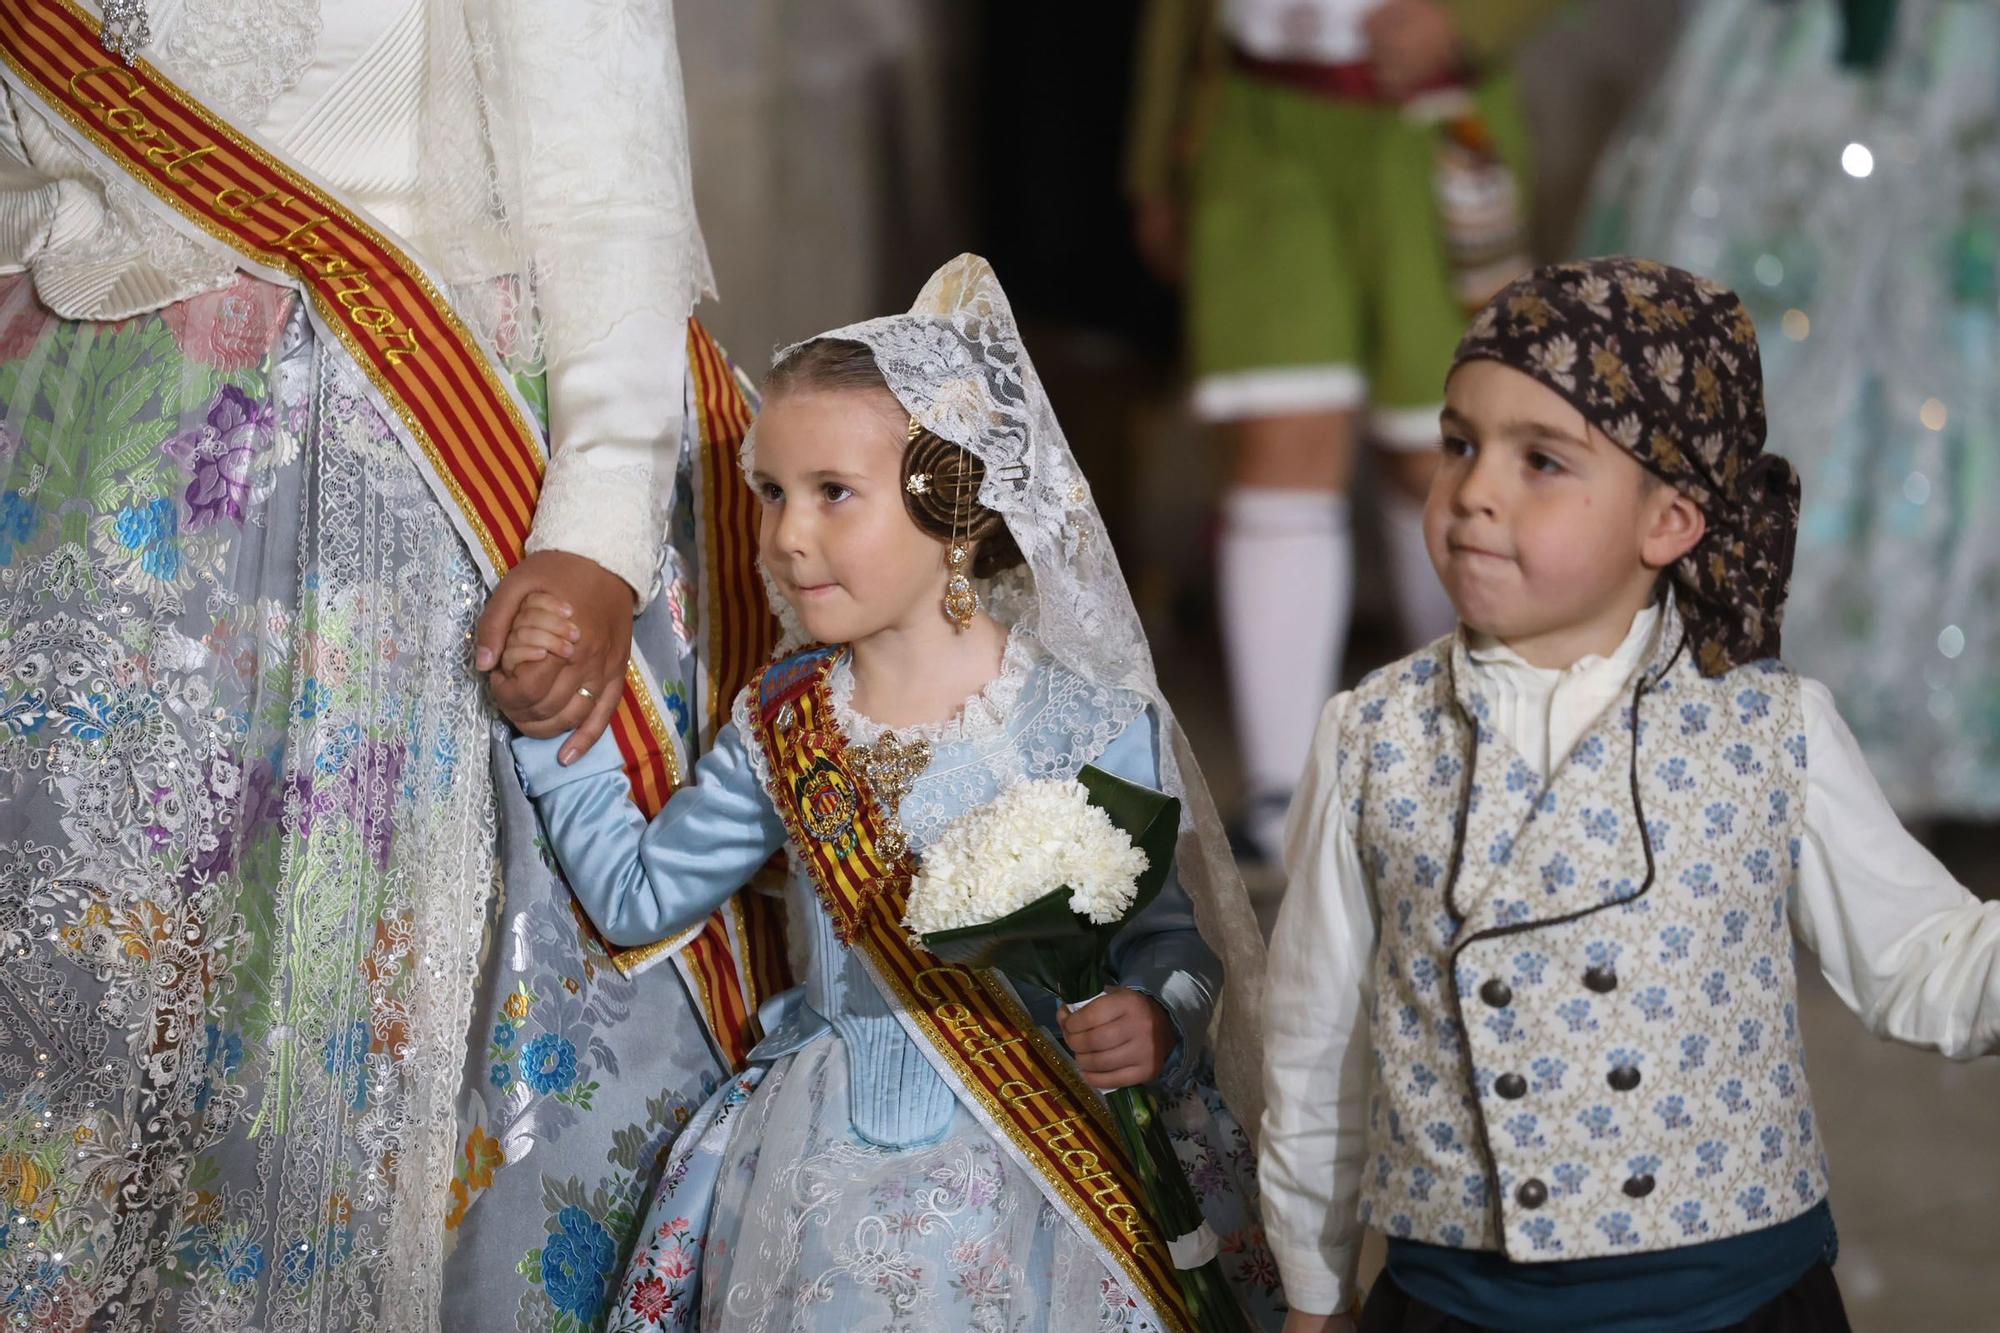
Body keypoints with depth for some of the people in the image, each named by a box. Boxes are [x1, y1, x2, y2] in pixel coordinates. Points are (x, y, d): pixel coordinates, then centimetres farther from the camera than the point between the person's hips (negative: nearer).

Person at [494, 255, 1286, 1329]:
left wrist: (1156, 1022, -28)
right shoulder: (779, 721, 3)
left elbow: (1172, 939, -7)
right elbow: (641, 896, 12)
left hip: (1020, 1190, -4)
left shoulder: (1086, 725, -13)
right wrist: (559, 729, 5)